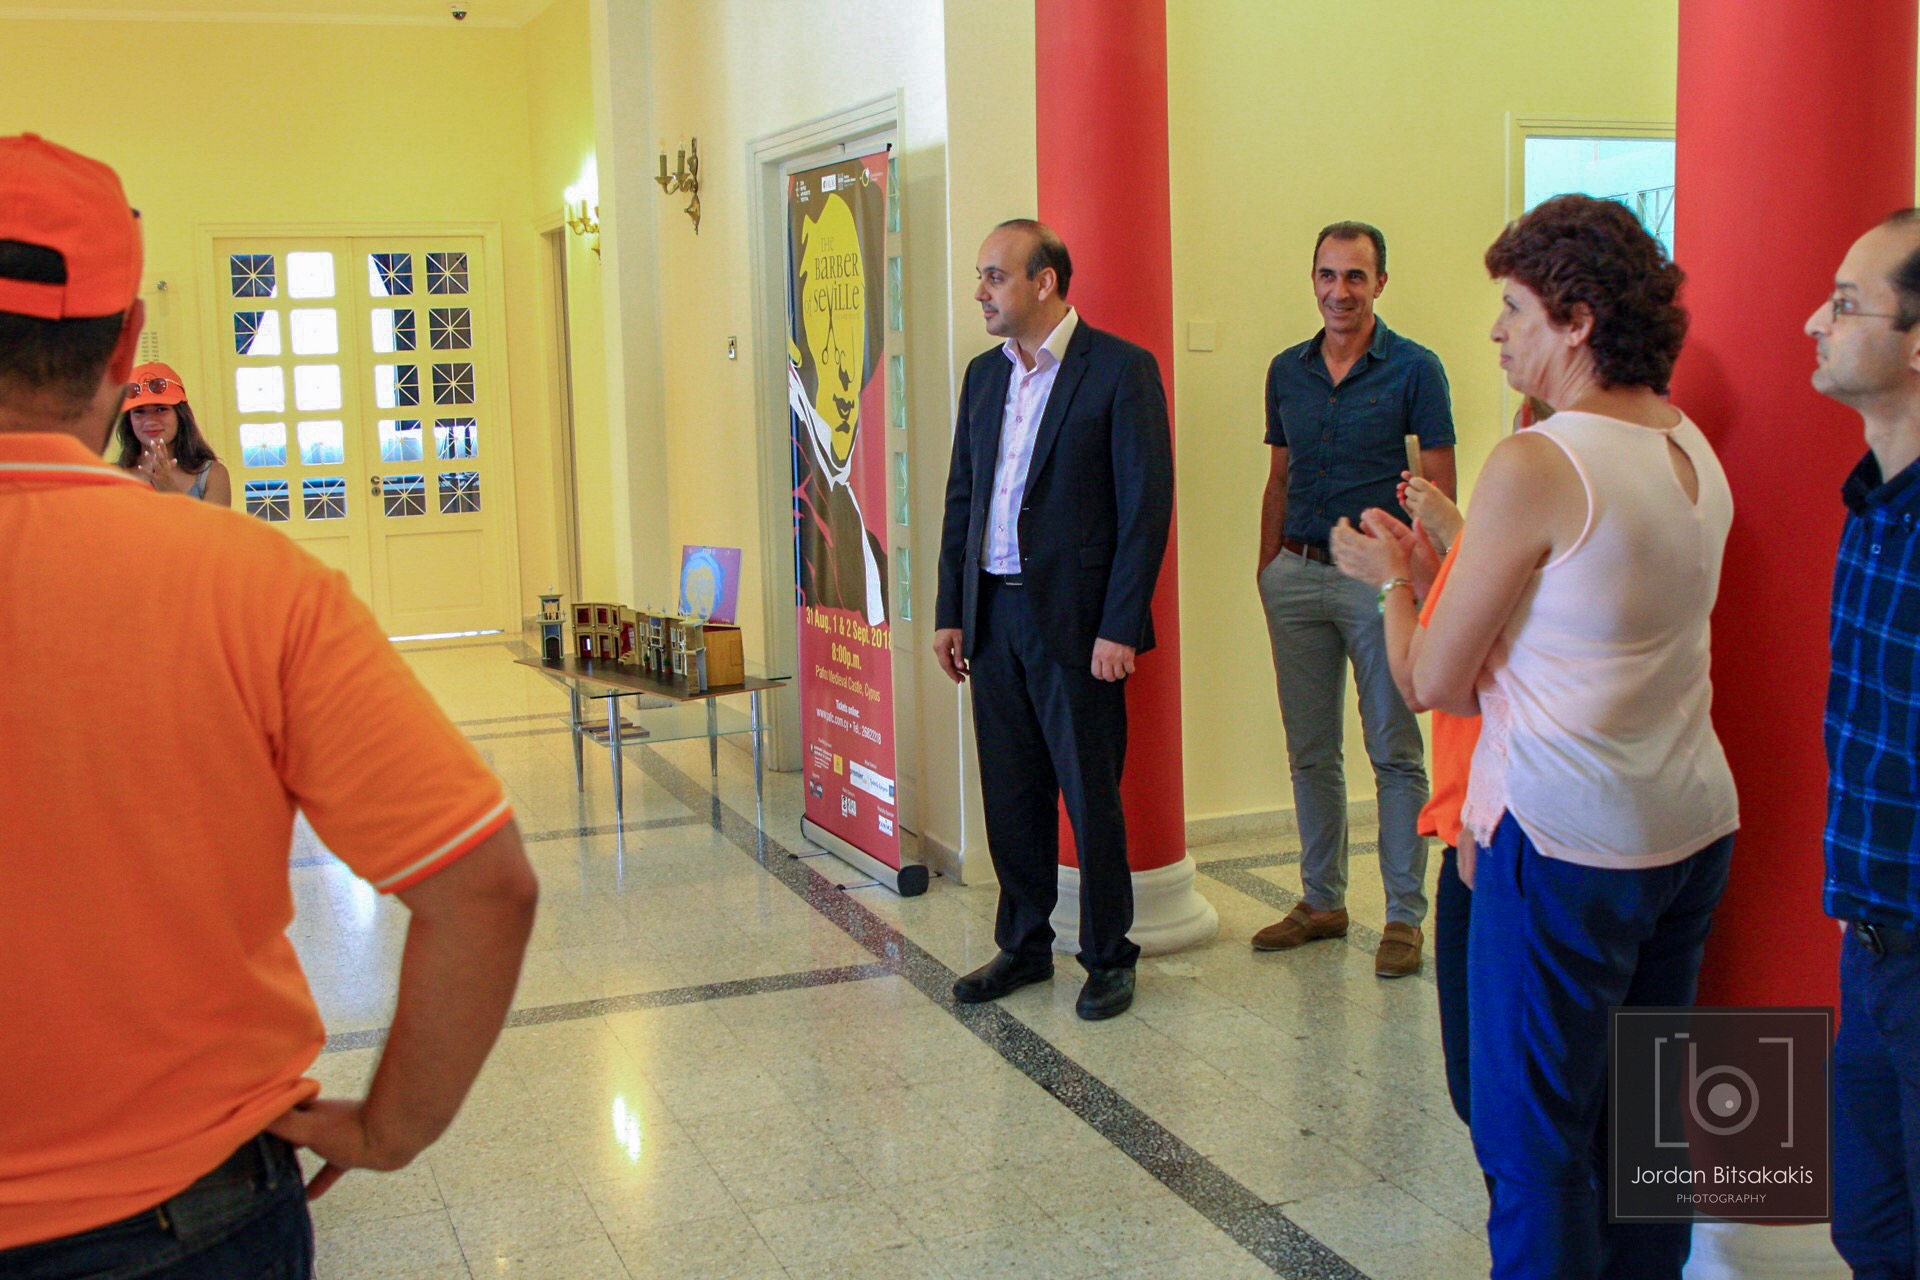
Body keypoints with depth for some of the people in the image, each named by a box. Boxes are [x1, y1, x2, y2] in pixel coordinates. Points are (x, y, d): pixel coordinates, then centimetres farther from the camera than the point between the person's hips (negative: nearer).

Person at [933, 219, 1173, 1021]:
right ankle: (1022, 946, 27)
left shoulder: (1121, 369, -8)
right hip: (993, 615, 6)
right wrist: (949, 611, 10)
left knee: (1090, 795, 3)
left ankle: (1108, 958, 18)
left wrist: (1120, 626, -15)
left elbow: (1147, 503, -11)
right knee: (1010, 794, 13)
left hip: (1076, 620, -6)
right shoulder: (984, 375, 12)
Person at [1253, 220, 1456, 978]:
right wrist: (1267, 570, 10)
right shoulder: (1287, 371, 10)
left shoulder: (1414, 369, -4)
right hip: (1298, 576, 5)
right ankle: (1321, 900, 24)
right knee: (1309, 751, 11)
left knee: (1394, 752, 2)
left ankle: (1404, 916, 11)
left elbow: (1441, 488, -4)